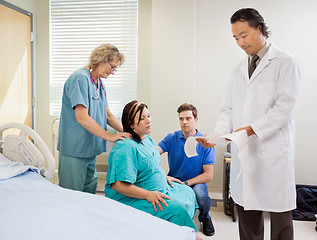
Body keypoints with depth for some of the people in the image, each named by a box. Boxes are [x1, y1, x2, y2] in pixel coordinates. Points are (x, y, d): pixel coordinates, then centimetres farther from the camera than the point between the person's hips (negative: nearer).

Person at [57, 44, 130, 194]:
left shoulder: (99, 82, 13)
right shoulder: (80, 78, -17)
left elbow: (107, 114, 14)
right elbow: (82, 117, -24)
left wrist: (125, 131, -1)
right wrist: (110, 137, -20)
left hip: (90, 147, 9)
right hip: (75, 148, -9)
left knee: (90, 190, 17)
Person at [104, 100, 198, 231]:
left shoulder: (146, 139, 9)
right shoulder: (126, 147, -25)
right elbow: (118, 185, -30)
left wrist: (164, 177, 12)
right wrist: (148, 195, -31)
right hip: (131, 199, -11)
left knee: (187, 192, 16)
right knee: (177, 209, -24)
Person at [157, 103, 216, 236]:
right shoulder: (171, 138, 2)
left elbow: (208, 175, -6)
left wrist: (186, 183, -17)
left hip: (196, 182, -1)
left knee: (201, 195, -34)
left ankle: (205, 219, 5)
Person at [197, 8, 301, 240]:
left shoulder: (284, 62, -2)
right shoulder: (239, 70, 16)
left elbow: (284, 106, -11)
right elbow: (229, 109, 13)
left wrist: (252, 129, -19)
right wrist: (217, 135, -4)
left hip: (274, 151, -5)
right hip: (244, 152, 6)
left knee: (280, 216, 3)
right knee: (246, 210, 12)